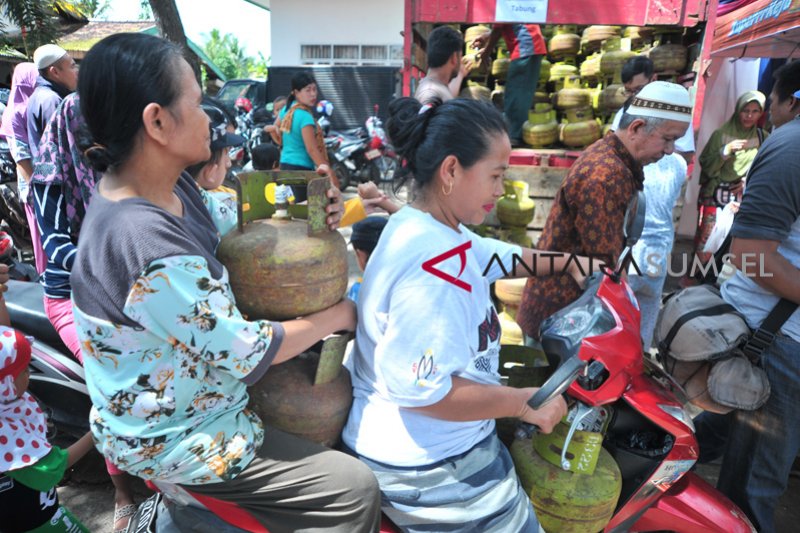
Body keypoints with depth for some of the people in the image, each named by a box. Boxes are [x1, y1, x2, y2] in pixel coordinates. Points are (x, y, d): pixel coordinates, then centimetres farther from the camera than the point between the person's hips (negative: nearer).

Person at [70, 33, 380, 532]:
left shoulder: (170, 185, -7)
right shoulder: (146, 244, -35)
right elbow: (246, 353, -28)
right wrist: (339, 315, -14)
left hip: (205, 375, 9)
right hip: (172, 435, -9)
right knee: (357, 489, -7)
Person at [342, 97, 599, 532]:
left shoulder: (419, 225, 2)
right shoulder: (432, 265, -31)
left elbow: (497, 257, 18)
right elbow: (420, 388, -33)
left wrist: (563, 262, 17)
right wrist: (525, 402, -24)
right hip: (431, 467, -10)